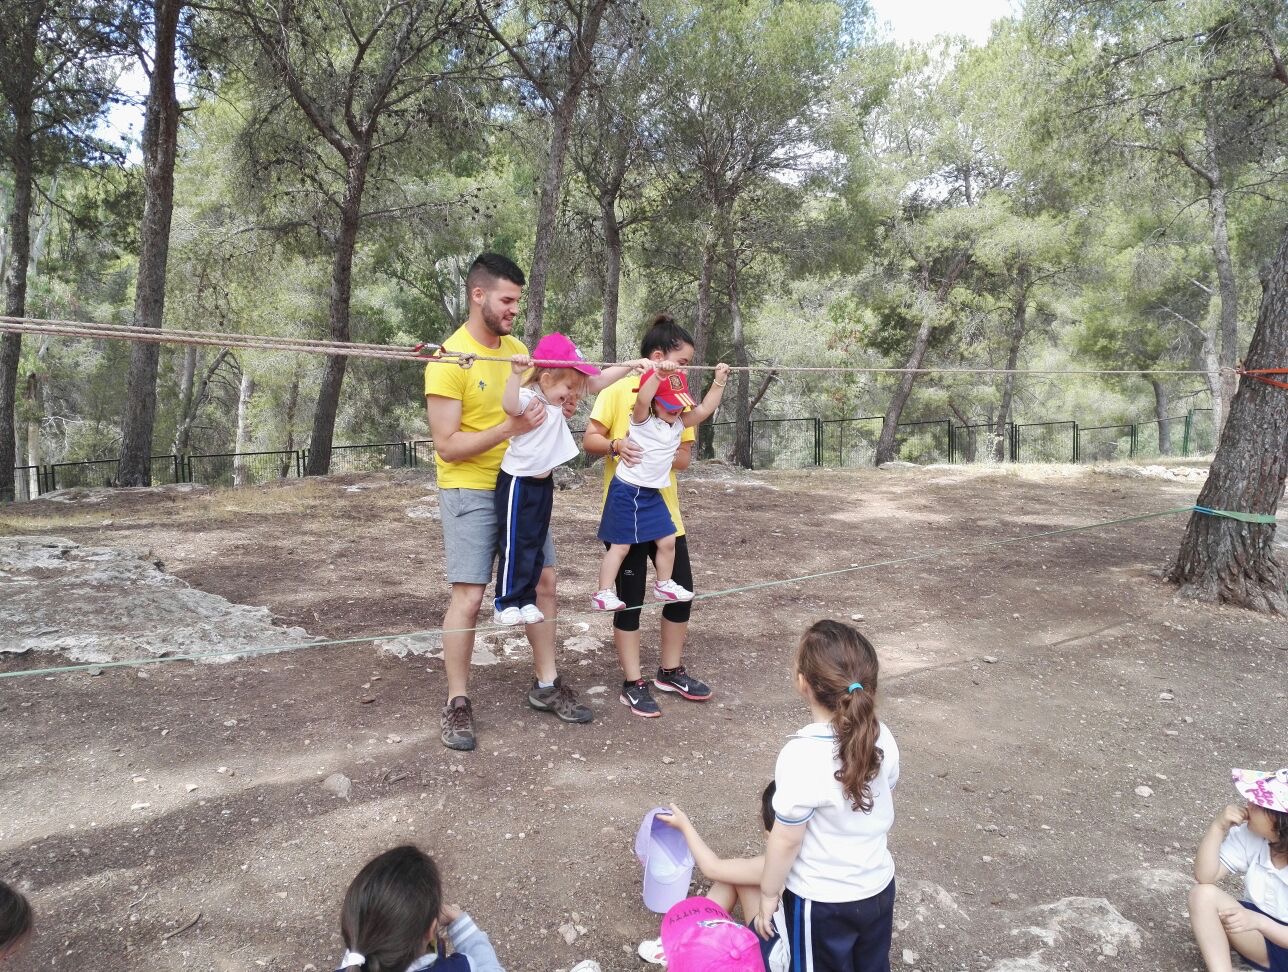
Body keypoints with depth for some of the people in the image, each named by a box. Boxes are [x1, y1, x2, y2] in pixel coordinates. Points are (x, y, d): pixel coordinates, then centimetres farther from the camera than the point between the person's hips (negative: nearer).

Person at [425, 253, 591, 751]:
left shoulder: (518, 349, 5)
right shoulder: (449, 359, -16)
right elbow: (447, 445, -19)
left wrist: (554, 410, -3)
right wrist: (509, 428, -27)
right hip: (470, 492, -7)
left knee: (543, 580, 9)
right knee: (469, 596, -5)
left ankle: (546, 685, 23)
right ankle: (458, 703, 11)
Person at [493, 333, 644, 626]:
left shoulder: (558, 396, 3)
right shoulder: (526, 397, -21)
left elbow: (597, 382, 6)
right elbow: (509, 406, -45)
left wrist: (630, 366, 3)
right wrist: (516, 374, -54)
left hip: (543, 481, 8)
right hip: (518, 482, -8)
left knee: (536, 544, 12)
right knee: (516, 545, -3)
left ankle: (526, 600, 20)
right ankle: (505, 603, 7)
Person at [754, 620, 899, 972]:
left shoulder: (803, 755, -32)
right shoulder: (881, 737, -13)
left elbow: (786, 840, -22)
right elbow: (884, 808, 4)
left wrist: (769, 894, -7)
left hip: (822, 902, -5)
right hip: (878, 888, 6)